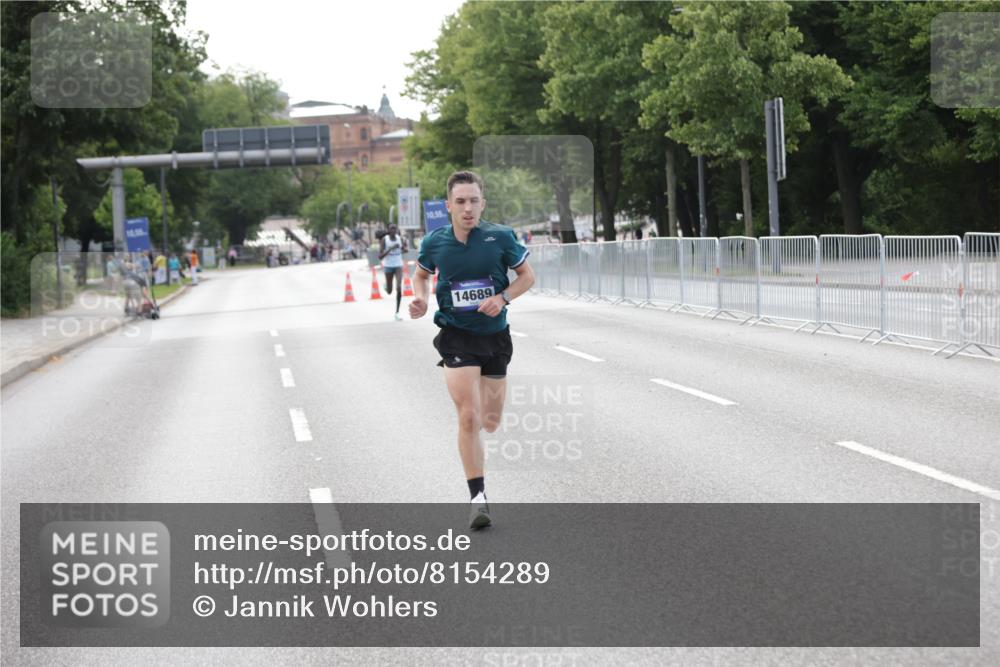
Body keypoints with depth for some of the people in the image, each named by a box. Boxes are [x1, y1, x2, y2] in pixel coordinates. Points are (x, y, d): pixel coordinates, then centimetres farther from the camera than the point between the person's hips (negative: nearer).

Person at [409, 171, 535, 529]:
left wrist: (503, 298, -15)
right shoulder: (434, 242, -6)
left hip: (495, 336, 1)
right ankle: (478, 497, -7)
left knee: (490, 423, 11)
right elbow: (420, 274, 15)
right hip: (456, 336, -1)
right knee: (468, 417, -16)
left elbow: (527, 276, 3)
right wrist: (420, 299, -6)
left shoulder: (501, 237, -9)